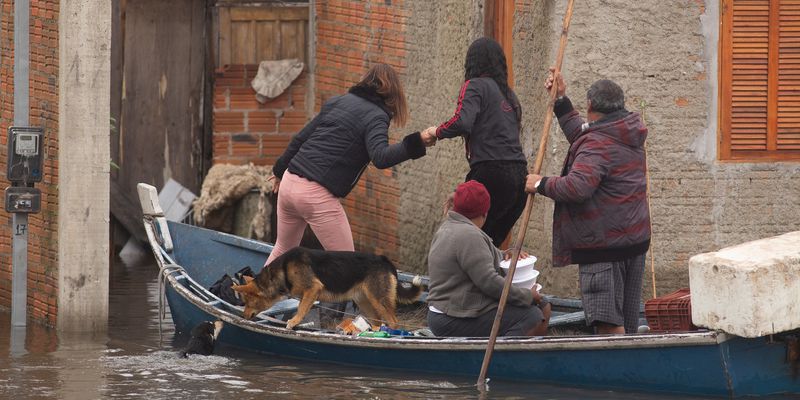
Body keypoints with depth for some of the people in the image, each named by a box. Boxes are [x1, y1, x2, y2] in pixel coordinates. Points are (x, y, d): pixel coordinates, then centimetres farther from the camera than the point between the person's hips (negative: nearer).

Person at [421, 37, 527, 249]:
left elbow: (462, 122, -16)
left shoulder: (475, 86, 0)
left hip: (490, 171, -7)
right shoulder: (508, 94, 23)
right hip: (519, 175, 7)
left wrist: (436, 132, 3)